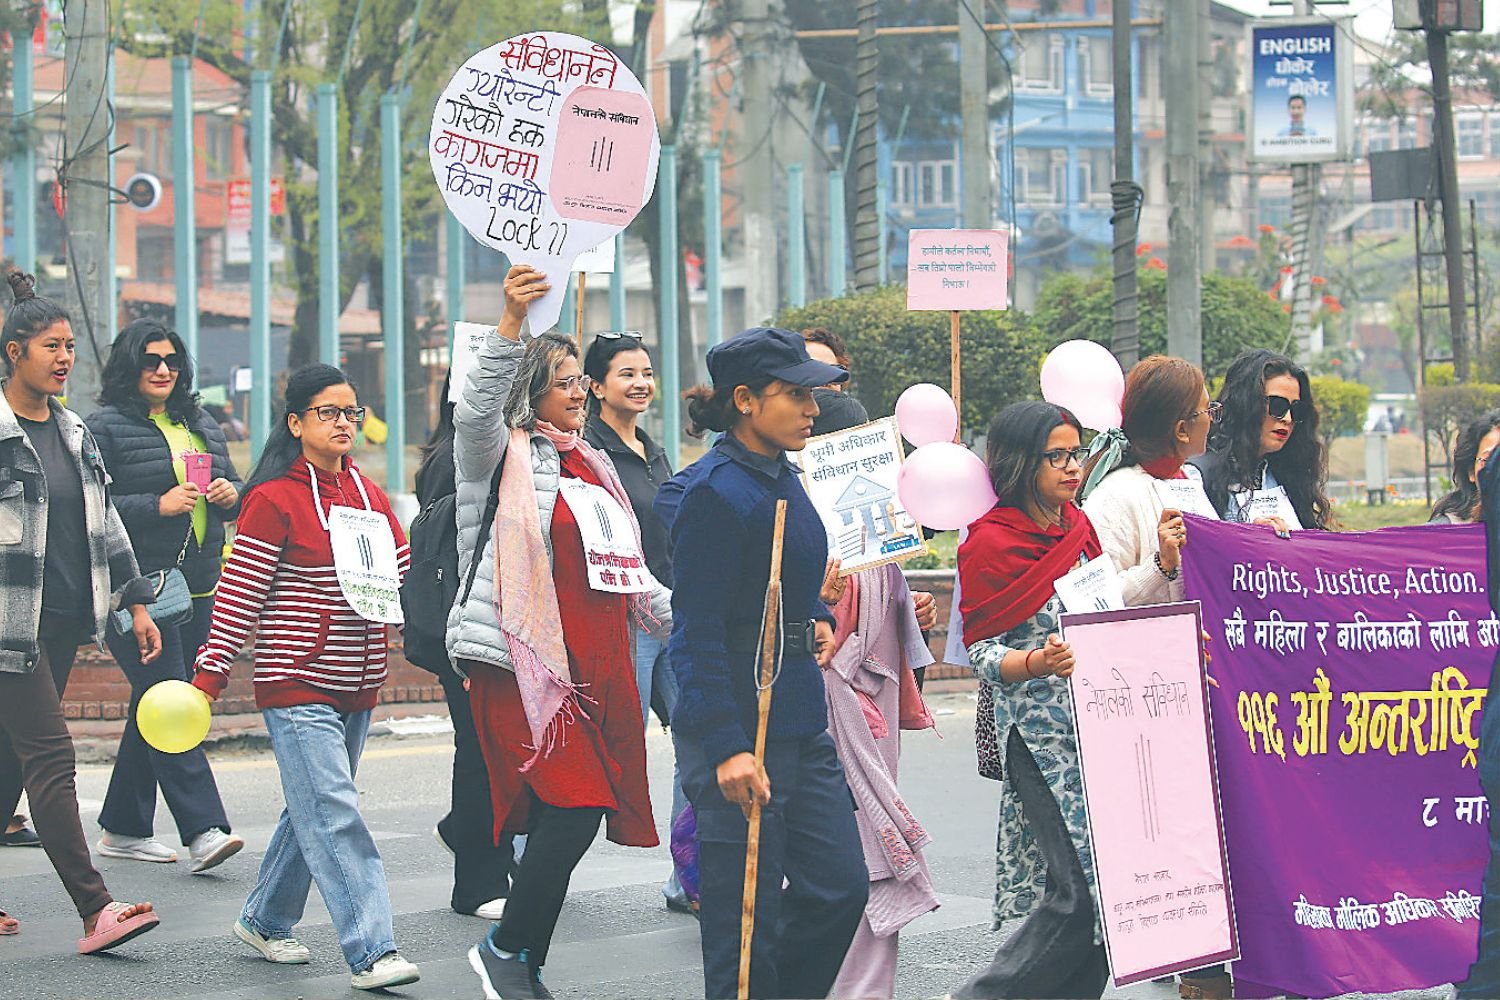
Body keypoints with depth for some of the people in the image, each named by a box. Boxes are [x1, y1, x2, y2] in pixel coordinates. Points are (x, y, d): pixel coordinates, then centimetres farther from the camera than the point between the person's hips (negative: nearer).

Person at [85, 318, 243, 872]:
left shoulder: (200, 424, 17)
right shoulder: (105, 427, -4)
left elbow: (234, 488, 25)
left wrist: (232, 494, 3)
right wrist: (159, 506, -19)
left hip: (197, 587, 7)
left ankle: (123, 827, 20)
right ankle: (203, 830, -18)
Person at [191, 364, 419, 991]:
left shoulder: (370, 497, 13)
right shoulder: (273, 501, -9)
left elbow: (405, 582, 19)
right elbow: (239, 592, -10)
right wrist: (210, 674, -12)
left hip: (356, 687, 7)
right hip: (296, 685, -7)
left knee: (314, 812, 15)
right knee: (334, 818, -12)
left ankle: (264, 921, 31)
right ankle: (371, 952, -16)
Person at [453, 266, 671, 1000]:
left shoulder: (594, 466, 22)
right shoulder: (507, 456, -1)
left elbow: (629, 572, 29)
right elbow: (476, 411, -25)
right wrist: (510, 324, -38)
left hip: (598, 670, 8)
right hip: (526, 664, -8)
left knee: (568, 817, 6)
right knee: (573, 808, -17)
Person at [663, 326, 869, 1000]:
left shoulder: (784, 479, 12)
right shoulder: (714, 492, -15)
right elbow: (697, 633, -19)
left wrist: (818, 617, 8)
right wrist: (726, 747, -24)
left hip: (803, 724, 9)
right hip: (740, 728, -9)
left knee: (840, 886, 10)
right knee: (748, 919, -2)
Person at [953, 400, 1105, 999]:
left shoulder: (1080, 527, 14)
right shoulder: (990, 543, -6)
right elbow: (979, 652, -7)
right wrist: (1037, 664, -25)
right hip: (1038, 730, -7)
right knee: (1082, 888, -13)